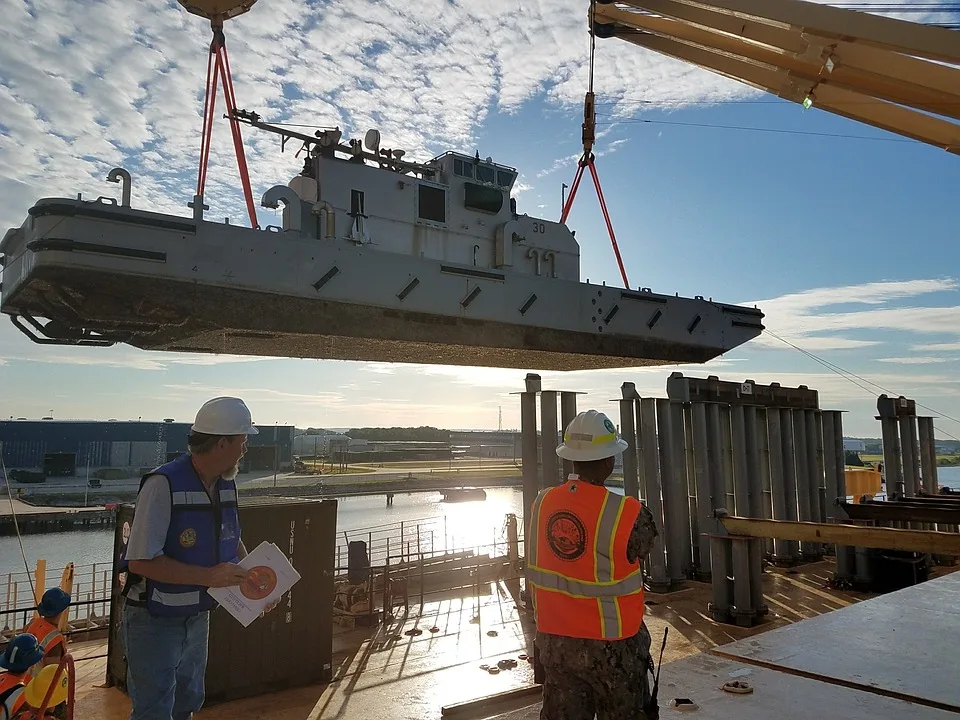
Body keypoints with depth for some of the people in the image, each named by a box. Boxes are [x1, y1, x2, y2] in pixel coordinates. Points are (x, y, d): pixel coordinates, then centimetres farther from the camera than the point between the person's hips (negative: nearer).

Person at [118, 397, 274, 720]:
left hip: (197, 617, 8)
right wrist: (209, 576, -28)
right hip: (154, 621, -7)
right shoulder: (164, 484, -26)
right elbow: (141, 561, -28)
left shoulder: (226, 484, -2)